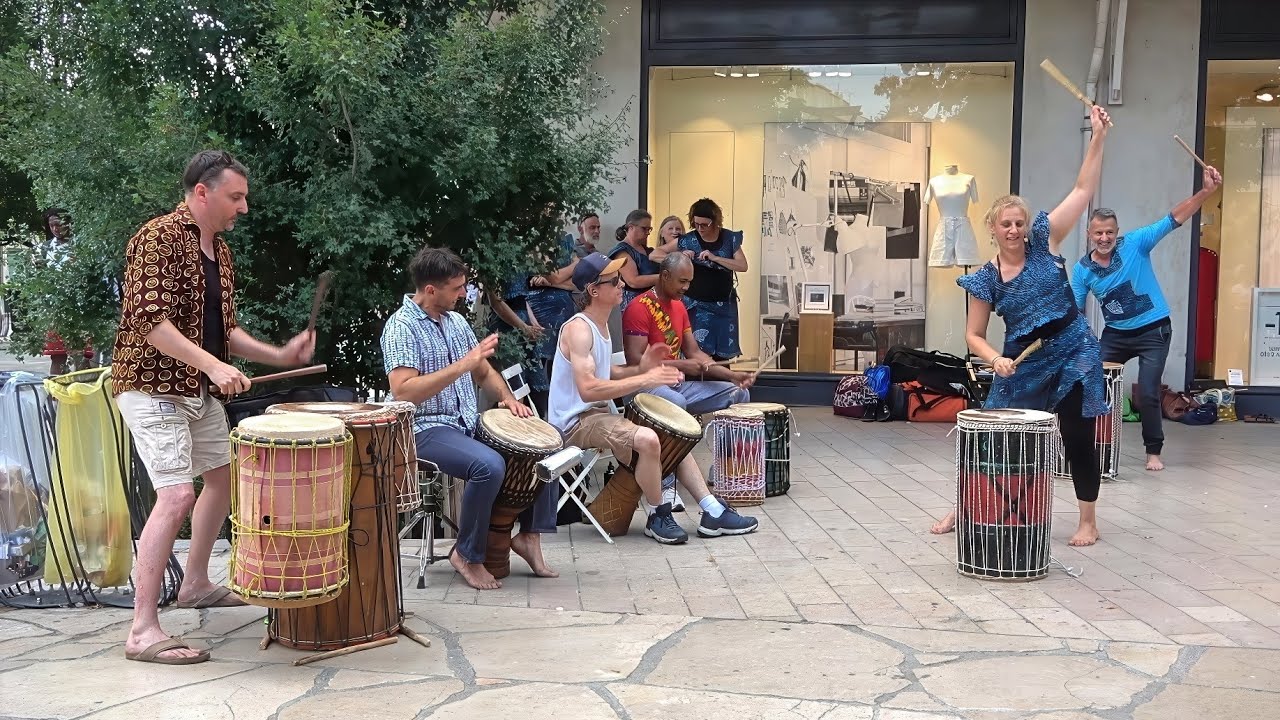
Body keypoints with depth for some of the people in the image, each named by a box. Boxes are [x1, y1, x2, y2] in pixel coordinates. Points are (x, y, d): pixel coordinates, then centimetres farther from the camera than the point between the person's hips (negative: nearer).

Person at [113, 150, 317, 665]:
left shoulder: (218, 250, 13)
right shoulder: (158, 238, -14)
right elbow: (152, 321, -24)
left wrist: (279, 355, 4)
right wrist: (214, 365, -32)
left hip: (200, 391, 10)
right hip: (154, 387, -10)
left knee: (225, 477, 19)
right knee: (177, 494, -19)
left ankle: (195, 584, 37)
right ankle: (142, 631, -15)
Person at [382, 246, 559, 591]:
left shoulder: (456, 321, 12)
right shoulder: (402, 327, -12)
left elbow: (484, 371, 21)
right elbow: (403, 391, -24)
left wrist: (507, 397, 1)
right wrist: (462, 365, -27)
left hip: (470, 423, 8)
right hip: (427, 430, -8)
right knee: (489, 465, -33)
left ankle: (529, 535, 7)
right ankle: (467, 555, -12)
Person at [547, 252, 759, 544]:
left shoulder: (602, 326, 12)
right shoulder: (578, 329, -20)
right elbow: (588, 389, -30)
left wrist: (640, 367, 0)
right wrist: (645, 380, -28)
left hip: (599, 413, 11)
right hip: (576, 421, -11)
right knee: (647, 439, -31)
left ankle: (713, 512, 10)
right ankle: (658, 517, -10)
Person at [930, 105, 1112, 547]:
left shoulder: (1045, 243, -5)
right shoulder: (986, 279, -3)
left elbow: (1083, 190, -8)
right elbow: (974, 335, 2)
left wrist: (1098, 137, -15)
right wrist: (995, 359, -18)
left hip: (1073, 353, -1)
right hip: (1022, 362, 1)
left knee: (1078, 438, 3)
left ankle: (1088, 523, 19)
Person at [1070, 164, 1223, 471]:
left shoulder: (1135, 243, -14)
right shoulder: (1082, 270, -6)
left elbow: (1173, 219, -19)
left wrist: (1205, 191, -31)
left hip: (1153, 332, -3)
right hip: (1115, 334, 4)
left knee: (1147, 394, -11)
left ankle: (1154, 452, 7)